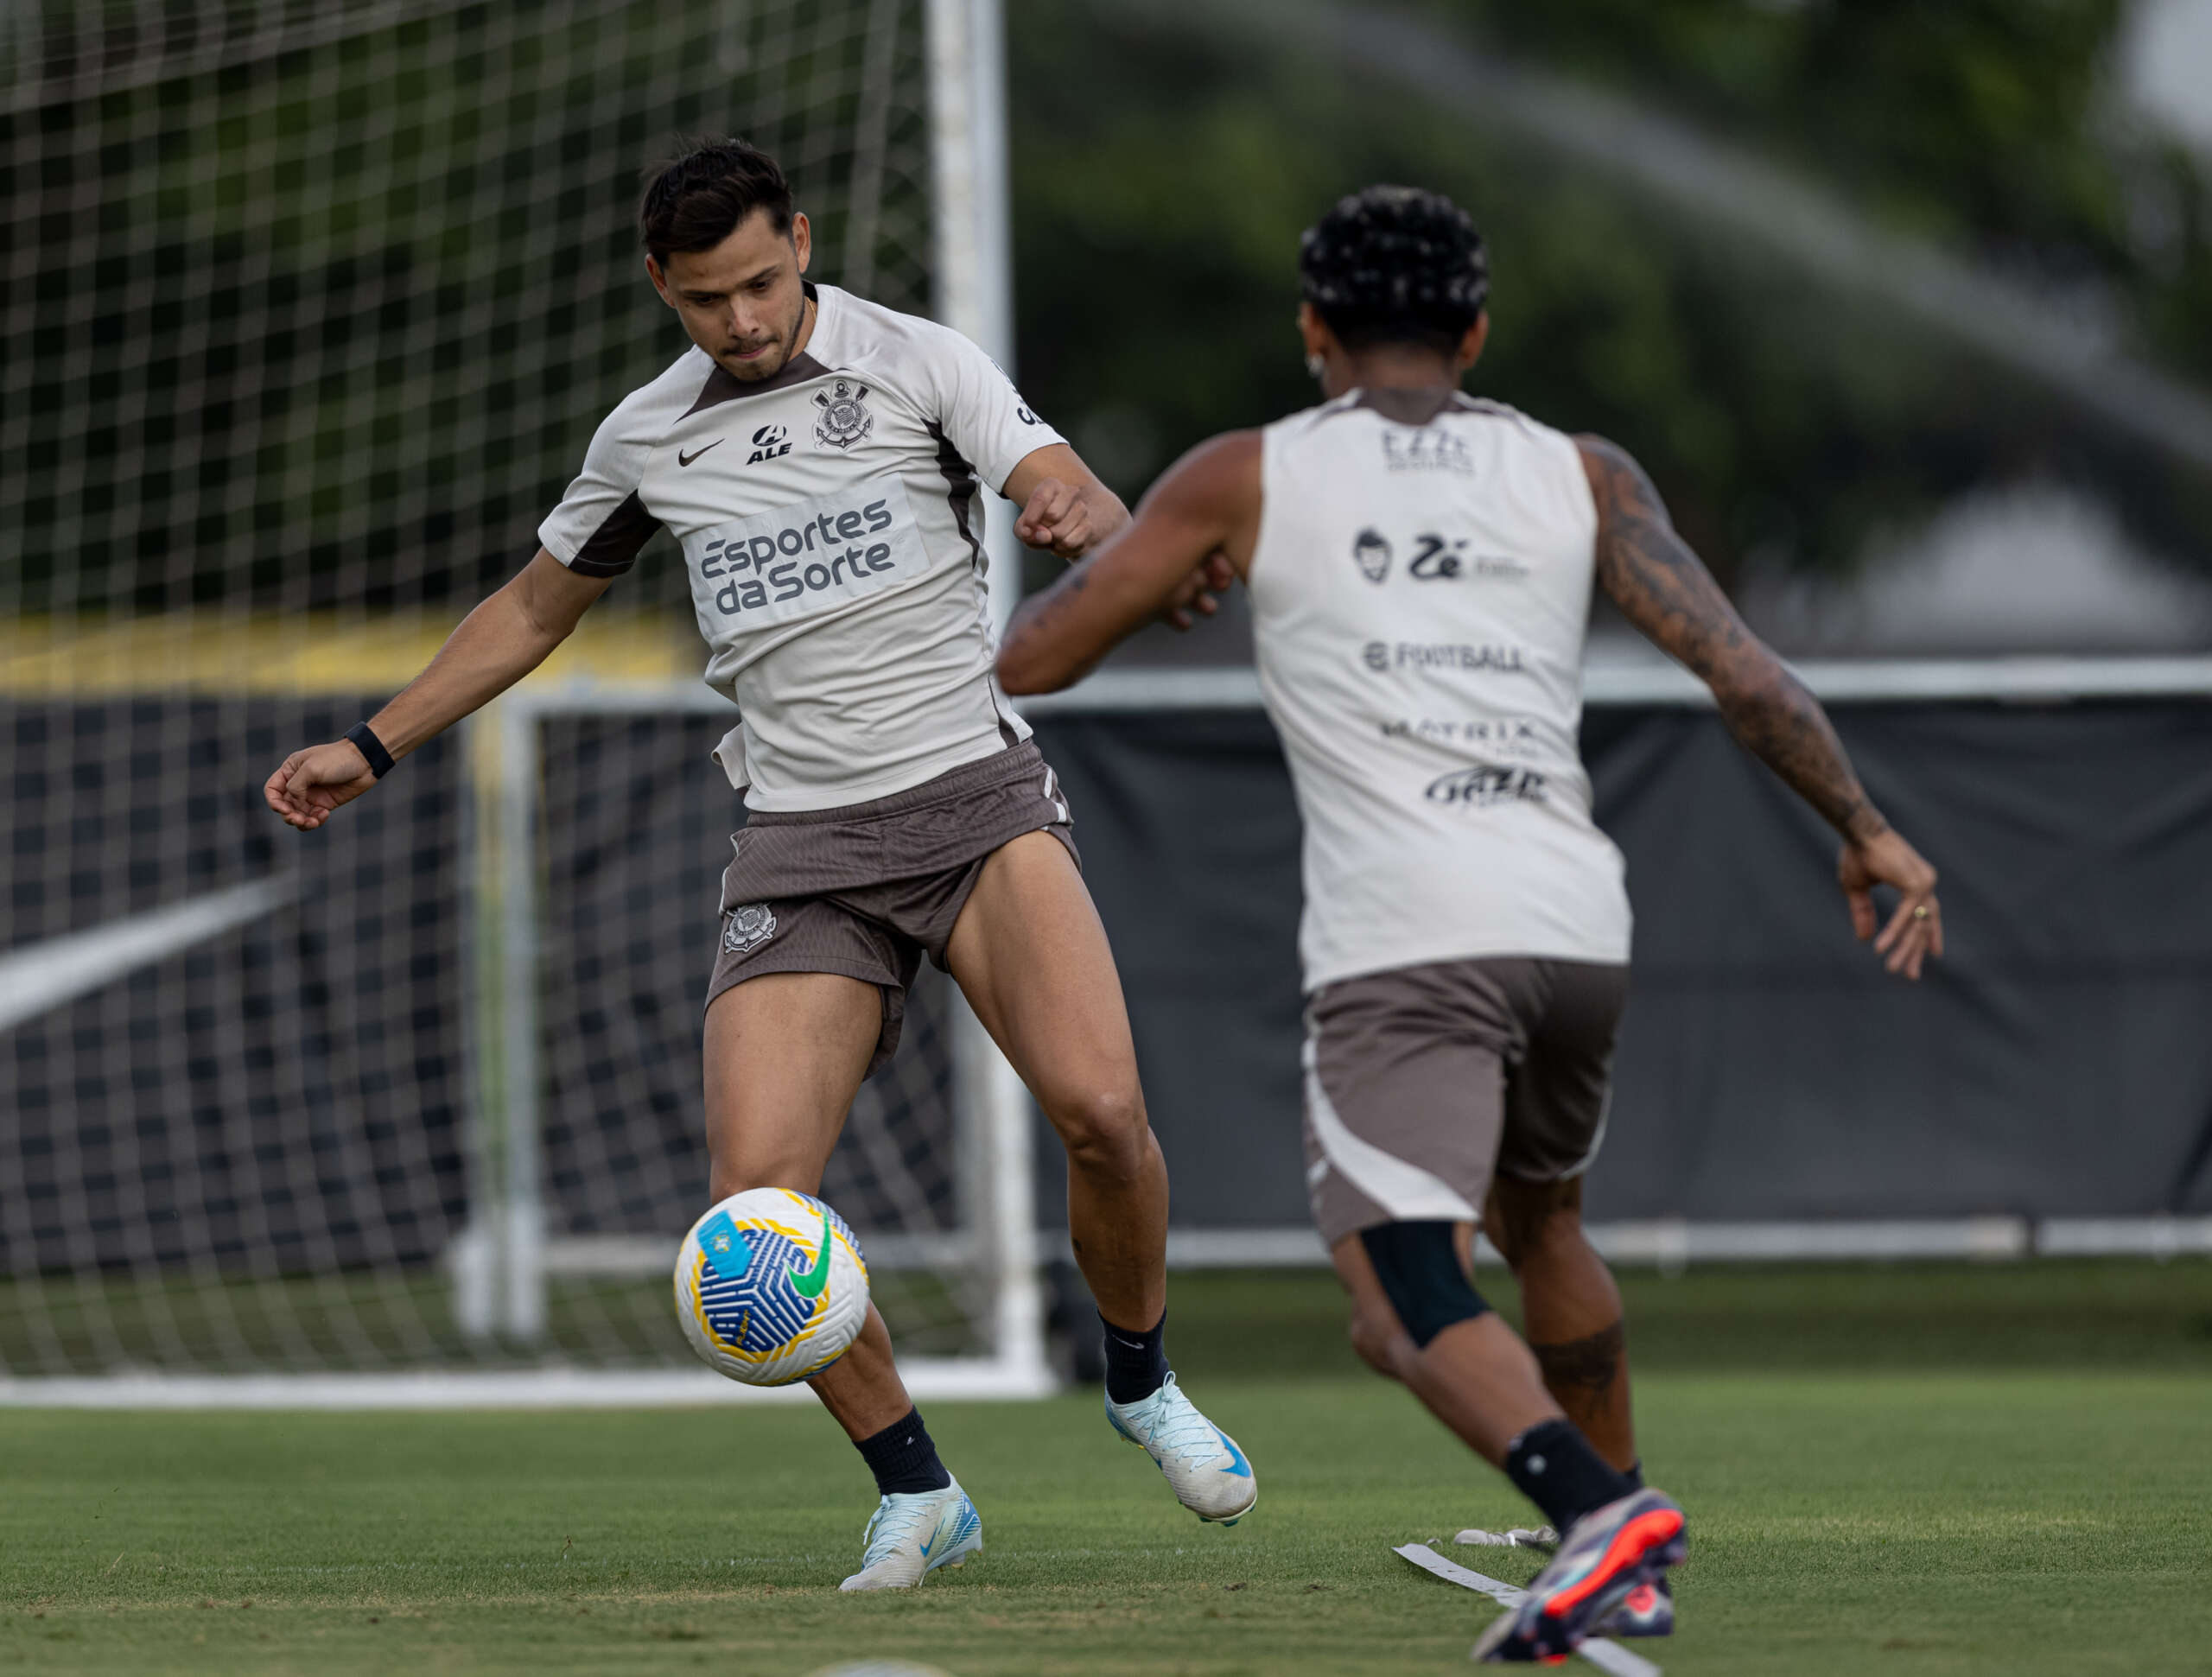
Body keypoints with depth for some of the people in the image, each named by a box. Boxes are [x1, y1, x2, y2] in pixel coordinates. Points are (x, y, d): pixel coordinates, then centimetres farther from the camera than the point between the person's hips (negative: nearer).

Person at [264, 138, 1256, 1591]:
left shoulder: (921, 365, 1)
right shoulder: (647, 439, 13)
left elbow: (1083, 506, -11)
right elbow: (539, 605, 29)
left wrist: (1089, 525, -36)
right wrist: (373, 747, 28)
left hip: (975, 789, -3)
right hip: (805, 849, 3)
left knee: (1100, 1107, -25)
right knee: (758, 1200, -16)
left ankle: (1142, 1382, 4)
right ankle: (916, 1495, 3)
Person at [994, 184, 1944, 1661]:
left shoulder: (1245, 479, 11)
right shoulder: (1582, 477, 16)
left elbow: (1028, 662, 15)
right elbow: (1739, 668, 5)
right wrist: (1865, 830, 13)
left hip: (1402, 944, -5)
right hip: (1577, 927, 5)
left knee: (1409, 1305, -11)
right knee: (1536, 1217, 31)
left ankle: (1602, 1516, -35)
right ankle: (1624, 1534, 39)